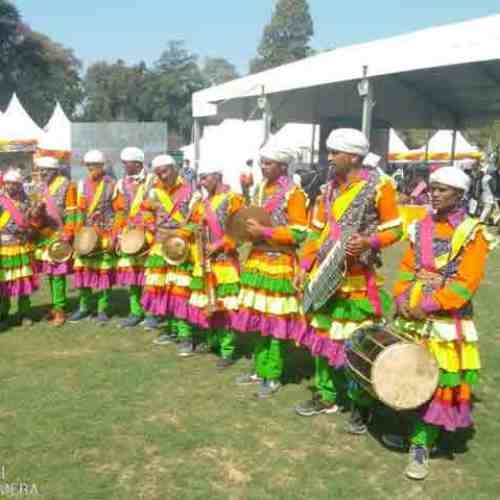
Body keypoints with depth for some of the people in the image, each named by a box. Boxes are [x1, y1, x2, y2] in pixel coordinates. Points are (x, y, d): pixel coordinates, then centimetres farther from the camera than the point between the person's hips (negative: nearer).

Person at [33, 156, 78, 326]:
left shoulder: (67, 186, -7)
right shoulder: (42, 186, 14)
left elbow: (71, 213, -9)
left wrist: (67, 235, -13)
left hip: (59, 236, -7)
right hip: (45, 237, 7)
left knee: (58, 274, -8)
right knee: (50, 273, 10)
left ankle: (60, 309, -3)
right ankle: (56, 306, 19)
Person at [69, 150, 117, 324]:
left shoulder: (111, 185, -3)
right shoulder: (82, 184, 8)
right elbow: (79, 211, 11)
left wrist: (113, 237, -9)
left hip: (105, 236, -4)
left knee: (104, 271, 0)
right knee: (82, 269, 6)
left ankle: (103, 309, 11)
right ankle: (84, 306, 19)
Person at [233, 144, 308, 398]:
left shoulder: (294, 194, -11)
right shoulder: (259, 190, 13)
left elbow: (299, 233, -16)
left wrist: (264, 232, -20)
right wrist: (249, 229, 4)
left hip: (279, 264, -8)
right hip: (257, 260, 8)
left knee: (274, 321, -1)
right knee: (258, 319, 12)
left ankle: (273, 376, 10)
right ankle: (259, 369, 24)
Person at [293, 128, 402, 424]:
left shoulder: (379, 185, -9)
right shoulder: (330, 187, 9)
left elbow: (395, 230, -7)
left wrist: (369, 242, -25)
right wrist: (305, 267, 9)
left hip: (358, 280, -6)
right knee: (322, 336, 14)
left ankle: (361, 406, 18)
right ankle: (326, 396, 30)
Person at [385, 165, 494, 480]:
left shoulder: (473, 233, -8)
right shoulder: (420, 228, 8)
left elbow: (466, 283, -14)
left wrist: (429, 305, -20)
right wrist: (402, 297, -6)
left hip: (447, 323, -5)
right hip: (412, 317, 5)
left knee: (438, 384, 2)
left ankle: (422, 446, 14)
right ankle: (409, 428, 35)